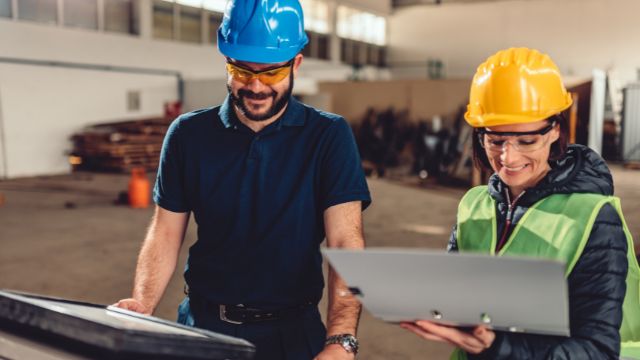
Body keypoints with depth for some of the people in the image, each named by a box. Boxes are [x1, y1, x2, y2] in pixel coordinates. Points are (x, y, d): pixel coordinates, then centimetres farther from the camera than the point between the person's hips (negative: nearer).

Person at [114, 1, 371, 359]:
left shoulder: (329, 137, -8)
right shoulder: (188, 134, 0)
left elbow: (346, 244, -16)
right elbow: (166, 234, 2)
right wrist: (142, 308, -15)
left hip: (291, 329, -1)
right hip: (202, 322, 2)